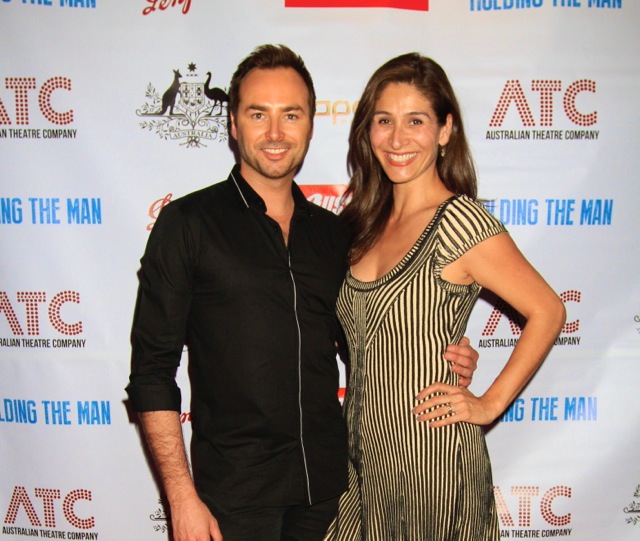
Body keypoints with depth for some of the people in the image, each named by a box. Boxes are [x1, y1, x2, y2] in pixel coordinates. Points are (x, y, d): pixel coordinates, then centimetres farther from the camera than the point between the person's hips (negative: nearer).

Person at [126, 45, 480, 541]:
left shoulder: (333, 234, 6)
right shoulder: (189, 224, -7)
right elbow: (152, 372, -7)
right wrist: (182, 495, -12)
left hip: (327, 484, 4)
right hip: (234, 490, -3)